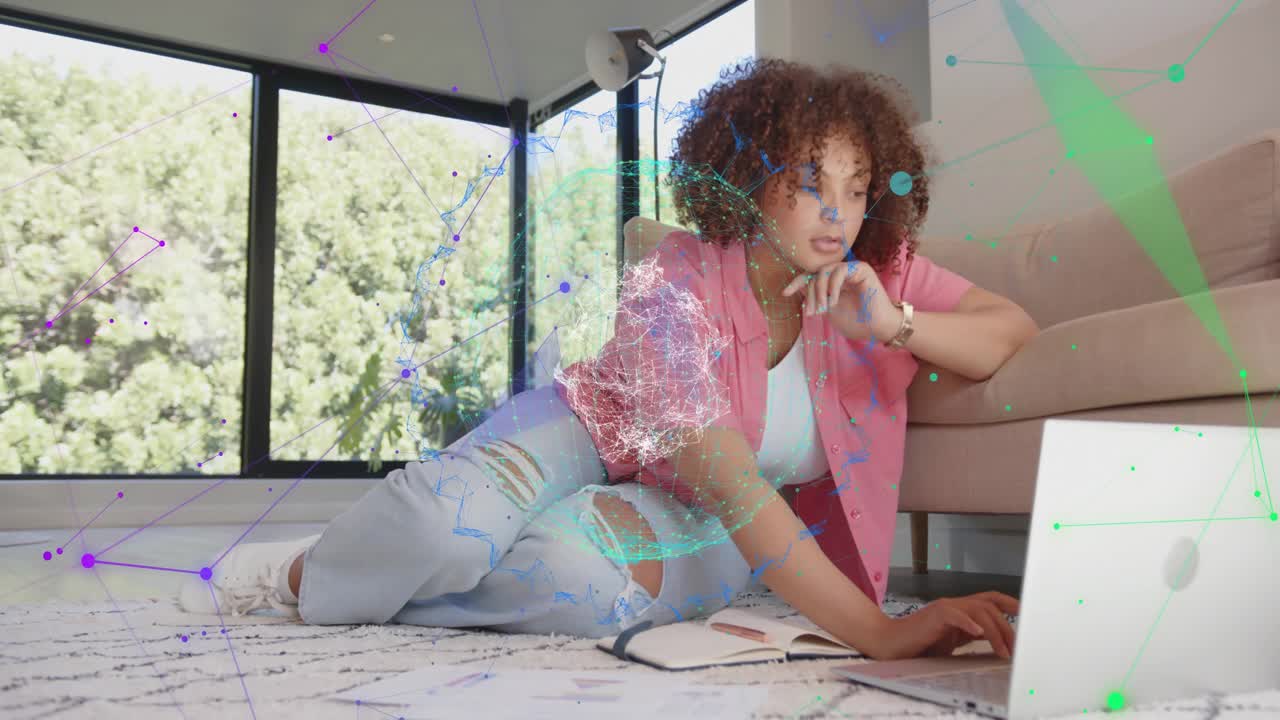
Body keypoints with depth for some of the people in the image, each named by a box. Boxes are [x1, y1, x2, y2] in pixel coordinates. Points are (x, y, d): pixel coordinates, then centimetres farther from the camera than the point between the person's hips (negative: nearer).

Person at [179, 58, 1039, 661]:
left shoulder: (879, 273, -14)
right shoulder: (675, 282, -28)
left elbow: (1015, 331, -12)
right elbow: (726, 481, -37)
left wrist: (895, 324, -34)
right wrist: (876, 631, -44)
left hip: (703, 522, 3)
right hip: (594, 429, -2)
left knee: (581, 578, -34)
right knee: (450, 519, -35)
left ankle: (333, 585, -5)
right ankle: (310, 567, 2)